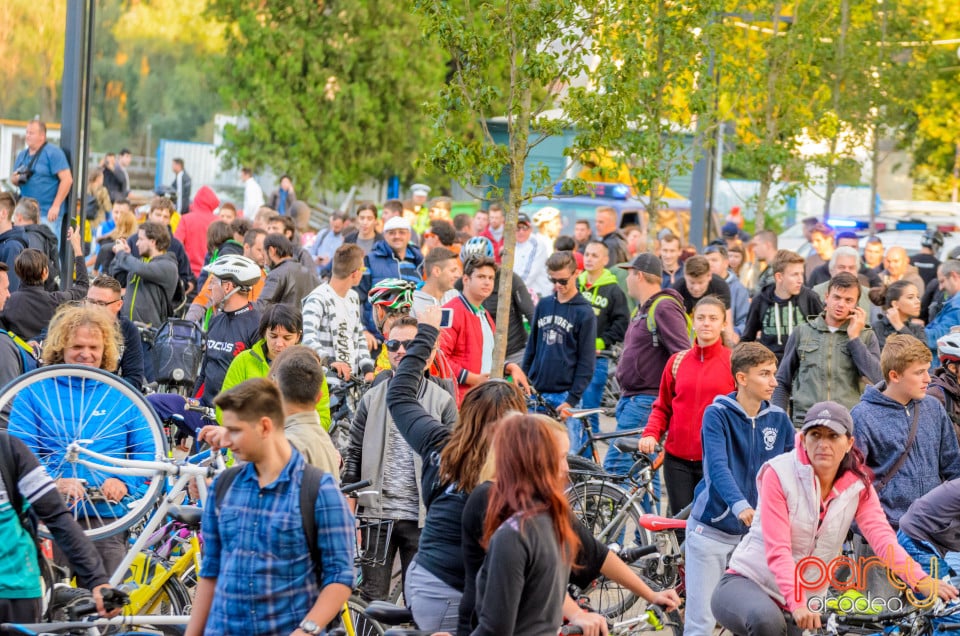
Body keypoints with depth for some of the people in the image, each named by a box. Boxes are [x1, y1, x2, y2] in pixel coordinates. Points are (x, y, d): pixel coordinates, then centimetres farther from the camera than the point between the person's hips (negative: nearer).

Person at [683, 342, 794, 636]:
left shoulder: (778, 419, 2)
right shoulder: (717, 414, -11)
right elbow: (718, 467, -25)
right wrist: (740, 506, -42)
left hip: (754, 532, 4)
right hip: (711, 530, -4)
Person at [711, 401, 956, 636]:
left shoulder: (858, 485, -1)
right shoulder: (778, 474, -14)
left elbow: (882, 536, -16)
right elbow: (777, 550, -22)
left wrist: (920, 580, -35)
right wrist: (797, 604, -37)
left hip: (807, 603, 5)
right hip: (747, 583, -5)